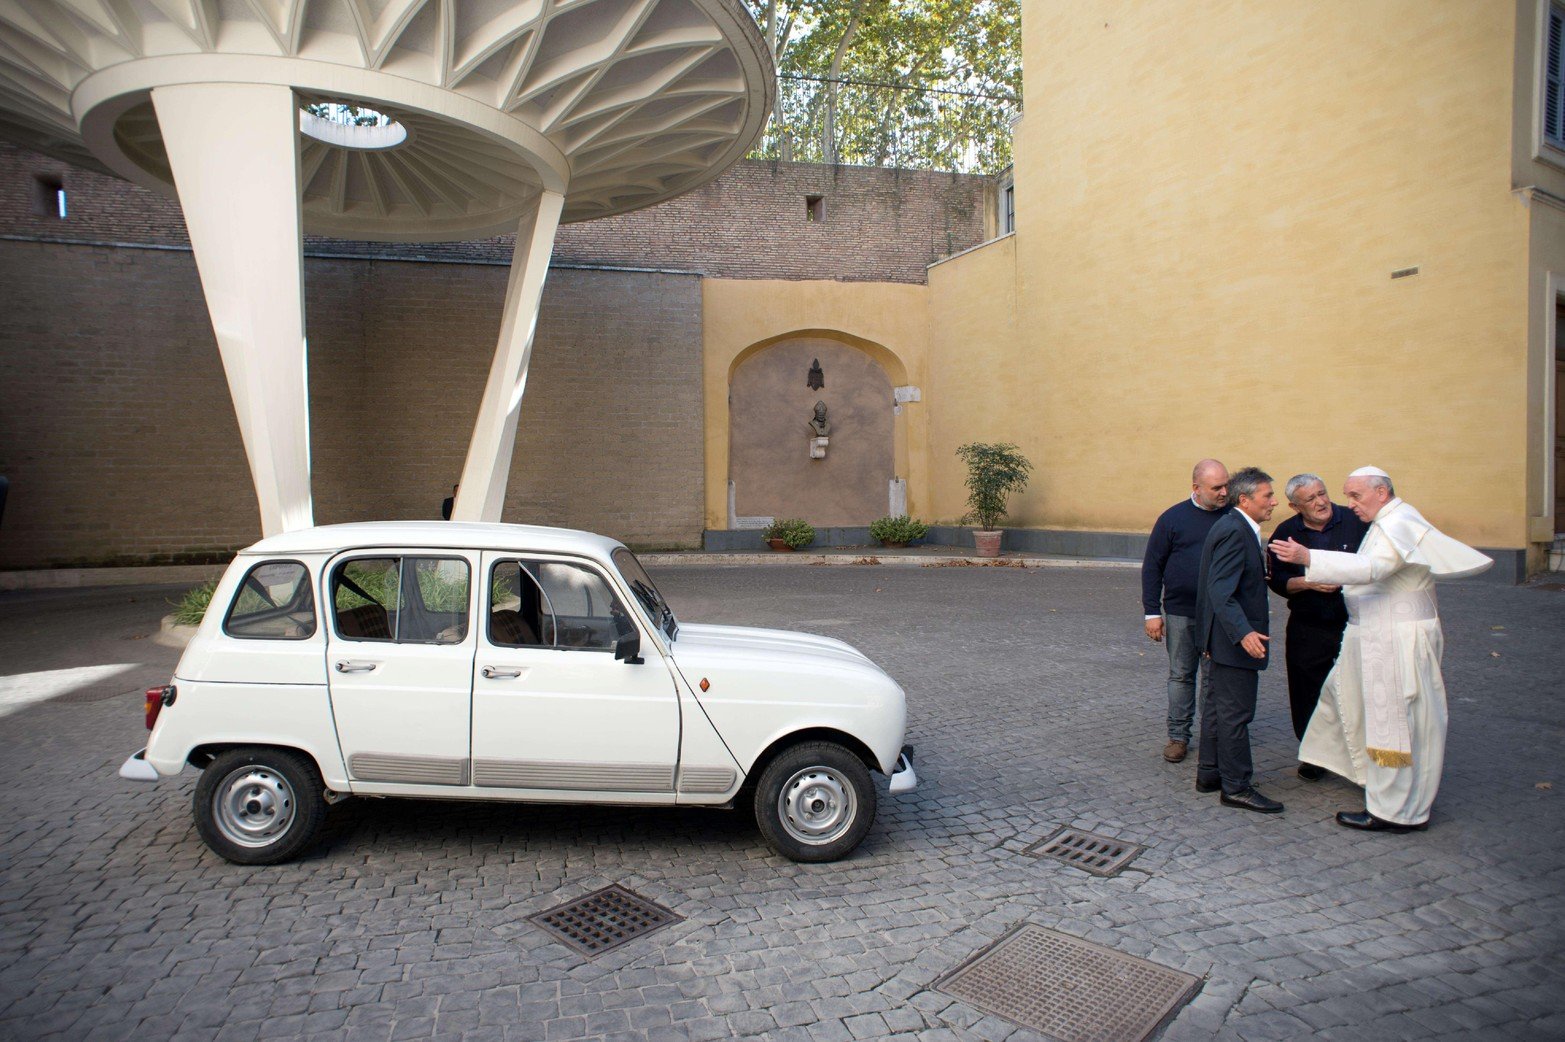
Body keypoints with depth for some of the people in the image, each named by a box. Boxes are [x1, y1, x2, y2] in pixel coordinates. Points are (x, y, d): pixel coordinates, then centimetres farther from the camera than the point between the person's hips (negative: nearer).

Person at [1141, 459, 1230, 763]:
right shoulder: (1173, 518, -3)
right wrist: (1152, 612, -4)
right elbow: (1152, 566, 0)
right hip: (1180, 613, -1)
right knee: (1181, 675, 8)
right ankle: (1178, 736, 19)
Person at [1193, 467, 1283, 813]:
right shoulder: (1234, 531, -21)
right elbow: (1221, 591, -28)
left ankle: (1210, 773, 29)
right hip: (1234, 640, -11)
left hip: (1226, 638, 11)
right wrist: (1243, 632, -36)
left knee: (1218, 705, 18)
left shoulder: (1237, 527, 11)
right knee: (1235, 713, -1)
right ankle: (1237, 787, 9)